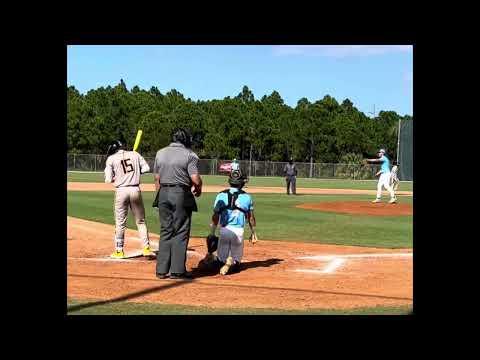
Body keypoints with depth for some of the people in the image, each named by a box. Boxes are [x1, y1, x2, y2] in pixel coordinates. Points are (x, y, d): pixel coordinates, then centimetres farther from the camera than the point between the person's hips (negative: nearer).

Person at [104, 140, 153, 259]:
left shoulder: (111, 158, 0)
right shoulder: (135, 154, 8)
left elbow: (108, 179, -3)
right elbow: (146, 168, 5)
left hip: (121, 191, -2)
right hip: (135, 190, 2)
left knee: (120, 222, 6)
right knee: (141, 221, 11)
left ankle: (119, 251, 11)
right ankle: (146, 248, 9)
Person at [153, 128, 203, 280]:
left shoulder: (160, 153, 10)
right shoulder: (189, 155, -6)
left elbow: (157, 179, 11)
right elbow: (196, 179, -14)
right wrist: (198, 190, 6)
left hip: (164, 193, 5)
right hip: (181, 194, -5)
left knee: (165, 231, 11)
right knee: (181, 233, 2)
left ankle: (162, 270, 11)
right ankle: (177, 270, 2)